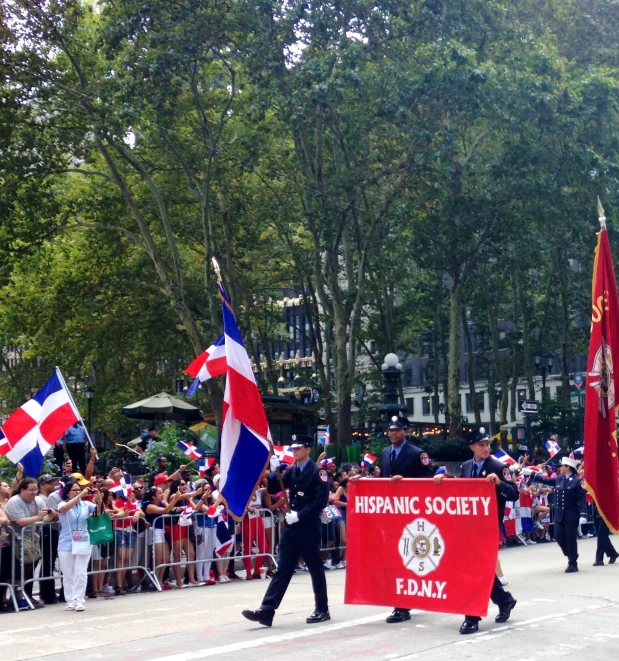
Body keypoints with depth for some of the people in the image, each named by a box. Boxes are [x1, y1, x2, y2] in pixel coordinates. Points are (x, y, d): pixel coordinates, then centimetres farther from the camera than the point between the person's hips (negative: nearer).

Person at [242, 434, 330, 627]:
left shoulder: (318, 472, -8)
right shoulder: (291, 471, 12)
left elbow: (321, 501, -16)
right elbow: (272, 489, 10)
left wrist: (299, 515, -20)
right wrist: (273, 471, -6)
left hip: (309, 529, -6)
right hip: (291, 528, 6)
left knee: (316, 570, 5)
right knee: (283, 570, 3)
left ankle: (322, 610, 18)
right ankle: (266, 611, -3)